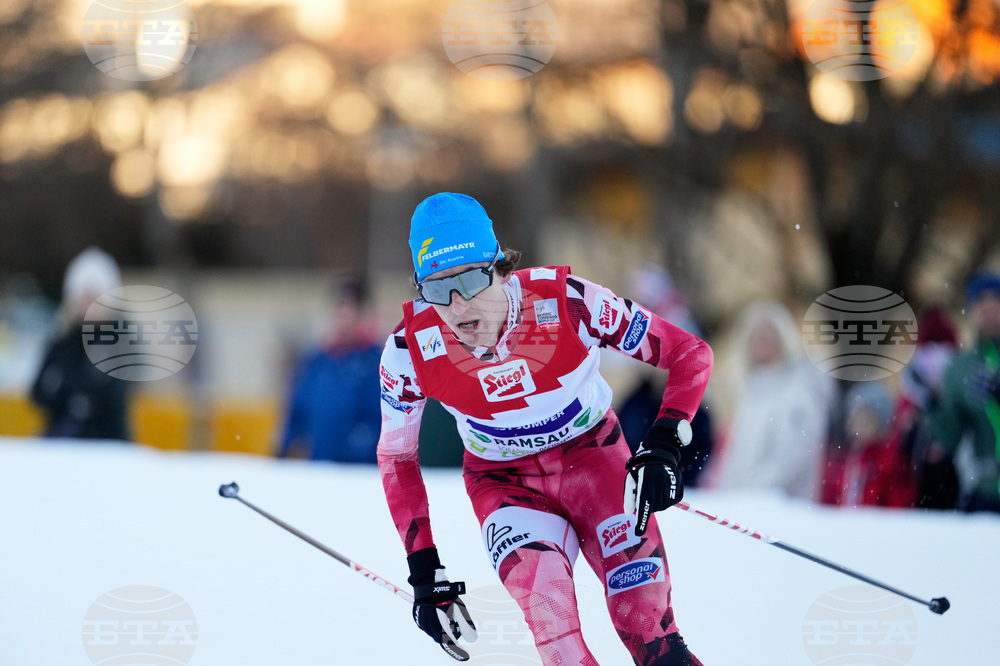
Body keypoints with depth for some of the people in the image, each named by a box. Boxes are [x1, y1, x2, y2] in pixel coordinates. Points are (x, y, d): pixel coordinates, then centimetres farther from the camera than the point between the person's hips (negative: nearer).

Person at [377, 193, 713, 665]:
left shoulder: (564, 301, -27)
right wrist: (424, 571, -6)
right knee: (542, 594, -30)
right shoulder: (410, 348, -20)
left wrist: (663, 446, -29)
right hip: (504, 482, 0)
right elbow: (396, 456, -2)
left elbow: (691, 354, -15)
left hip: (591, 454, 0)